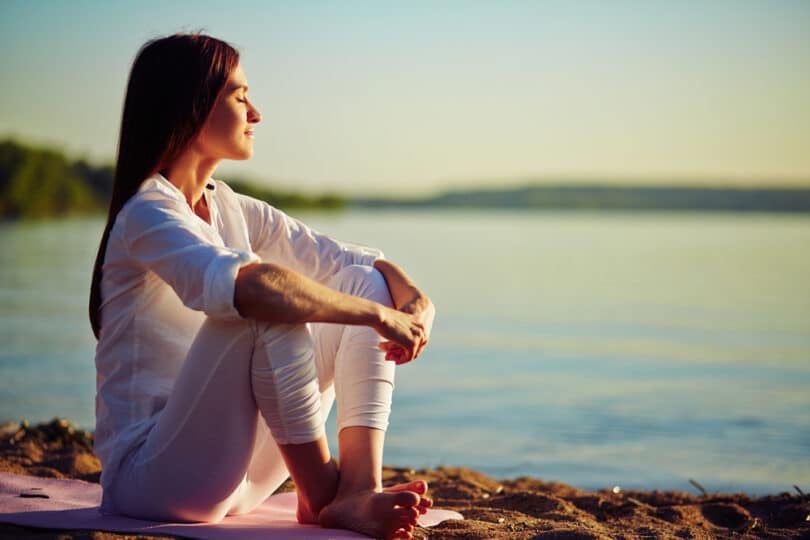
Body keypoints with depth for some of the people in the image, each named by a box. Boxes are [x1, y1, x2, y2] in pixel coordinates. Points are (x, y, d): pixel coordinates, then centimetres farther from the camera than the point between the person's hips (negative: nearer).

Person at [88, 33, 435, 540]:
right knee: (271, 308, -31)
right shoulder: (149, 214, -16)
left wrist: (417, 301, -14)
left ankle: (358, 491, -18)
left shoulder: (234, 211, 11)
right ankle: (321, 493, -16)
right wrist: (379, 315, -29)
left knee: (367, 282, -2)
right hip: (149, 475, -8)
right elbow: (246, 286, -36)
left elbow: (350, 259, 8)